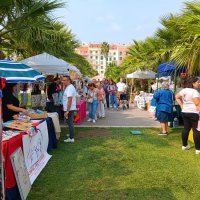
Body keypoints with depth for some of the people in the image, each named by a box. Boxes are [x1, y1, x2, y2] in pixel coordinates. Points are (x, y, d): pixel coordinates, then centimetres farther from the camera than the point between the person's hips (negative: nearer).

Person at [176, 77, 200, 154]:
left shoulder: (184, 90, 8)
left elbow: (177, 97, 19)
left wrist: (182, 105, 15)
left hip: (184, 112, 8)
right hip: (194, 113, -8)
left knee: (186, 128, 15)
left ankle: (184, 145, 24)